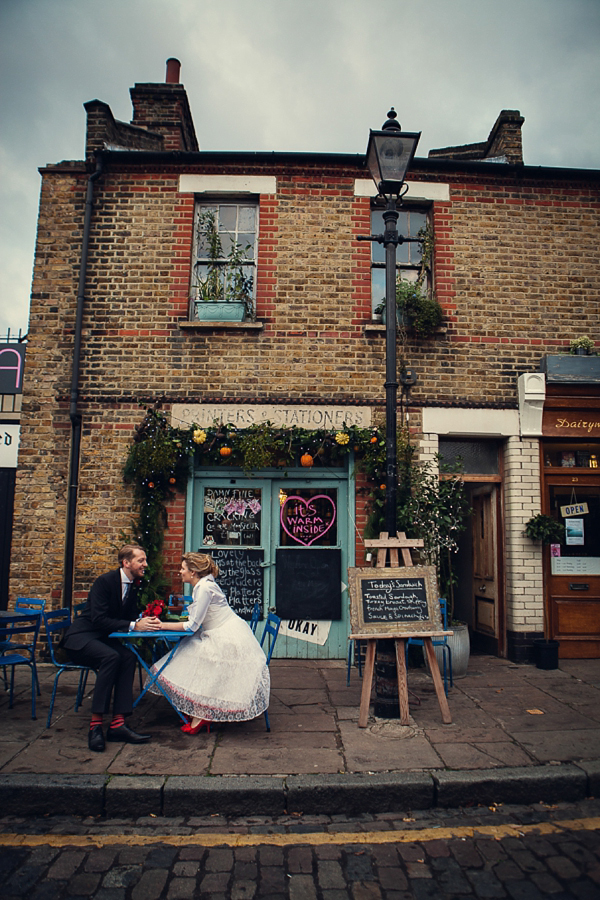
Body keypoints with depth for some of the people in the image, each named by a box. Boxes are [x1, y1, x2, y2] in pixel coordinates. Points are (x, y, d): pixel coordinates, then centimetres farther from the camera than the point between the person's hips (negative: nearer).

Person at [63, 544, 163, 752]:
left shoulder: (134, 584, 4)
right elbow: (99, 619, -26)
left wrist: (145, 621, -15)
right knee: (111, 656, -34)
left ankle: (117, 724, -23)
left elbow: (131, 615, 8)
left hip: (103, 638, 7)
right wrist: (134, 625, -29)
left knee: (129, 656, -24)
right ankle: (95, 725, -26)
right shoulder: (105, 581, -19)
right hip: (81, 638, -7)